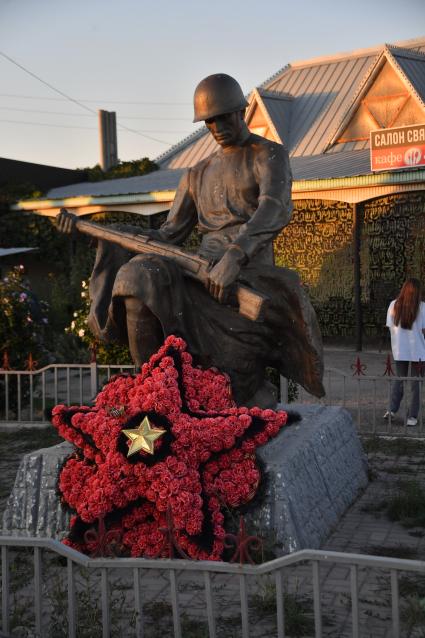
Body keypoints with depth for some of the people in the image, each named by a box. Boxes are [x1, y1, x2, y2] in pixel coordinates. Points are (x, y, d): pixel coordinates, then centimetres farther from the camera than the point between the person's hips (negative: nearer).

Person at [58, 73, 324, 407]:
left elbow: (276, 210, -16)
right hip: (199, 277, 5)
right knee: (140, 276, -28)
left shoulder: (271, 155, 6)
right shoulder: (198, 174, 25)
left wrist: (235, 256, -35)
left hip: (248, 278, -5)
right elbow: (167, 239, 22)